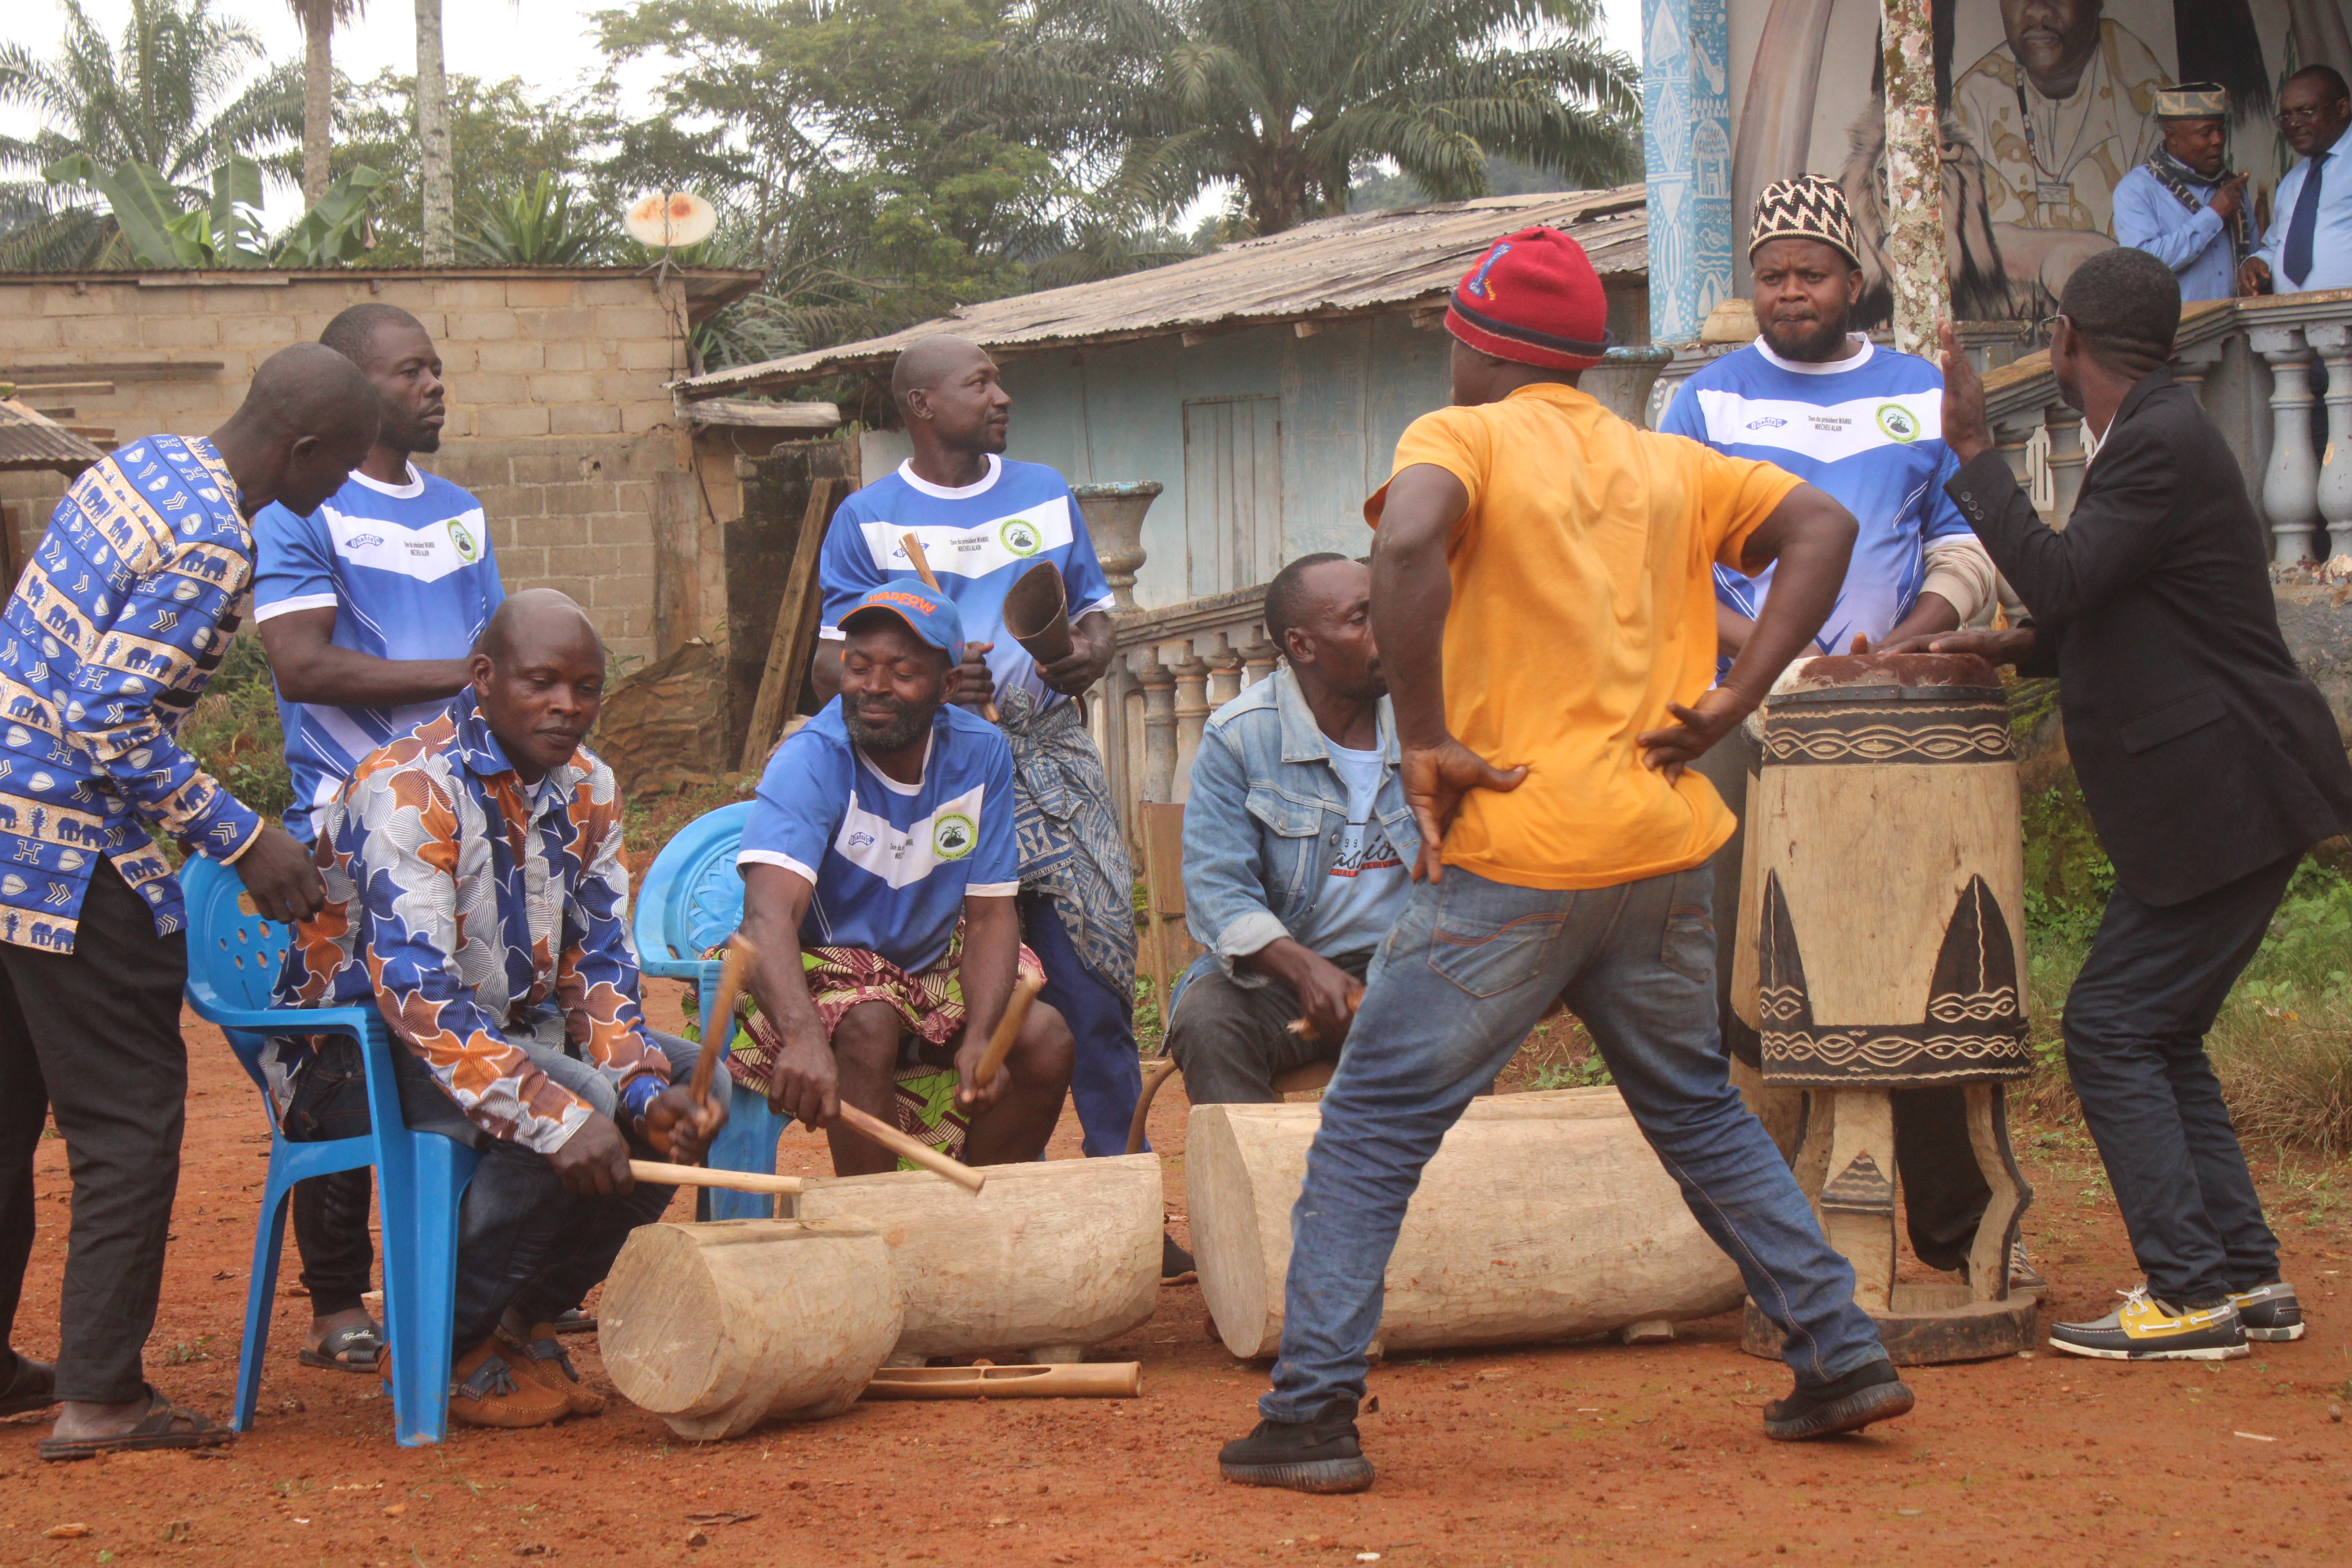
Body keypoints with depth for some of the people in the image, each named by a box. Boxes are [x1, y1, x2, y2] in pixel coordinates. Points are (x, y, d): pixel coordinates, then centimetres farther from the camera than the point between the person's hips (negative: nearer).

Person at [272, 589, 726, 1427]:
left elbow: (598, 965, 3)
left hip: (511, 1032, 8)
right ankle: (449, 1344, -13)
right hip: (357, 1054, -8)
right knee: (569, 1107, -30)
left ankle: (528, 1316, 3)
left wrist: (647, 1094, -18)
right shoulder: (405, 789, -22)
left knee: (690, 1087, -7)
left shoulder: (588, 788, 3)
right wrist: (559, 1114, -40)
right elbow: (415, 990, -32)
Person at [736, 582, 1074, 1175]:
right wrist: (804, 1036, -59)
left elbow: (990, 914, -7)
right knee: (869, 1026, -34)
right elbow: (769, 913, -40)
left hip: (934, 966, 5)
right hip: (817, 973, -5)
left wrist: (979, 1036, -27)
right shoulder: (813, 760, -24)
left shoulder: (980, 753, -9)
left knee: (1045, 1038, -17)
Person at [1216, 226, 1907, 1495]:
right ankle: (1841, 1355, 21)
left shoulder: (1462, 438, -2)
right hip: (1664, 855, 6)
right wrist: (1736, 696, 4)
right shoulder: (1664, 462, 15)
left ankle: (1312, 1415, -3)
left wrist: (1425, 740, -16)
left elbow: (1408, 545, -22)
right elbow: (1821, 525, 10)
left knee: (1372, 1131, 2)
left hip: (1513, 864, -6)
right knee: (1700, 1116, 23)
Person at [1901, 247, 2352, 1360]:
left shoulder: (2164, 446, -17)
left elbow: (2059, 580, -24)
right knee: (2155, 1034, 14)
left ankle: (2190, 1296, -5)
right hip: (2214, 798, 10)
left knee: (2113, 1030, -7)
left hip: (2228, 798, -10)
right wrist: (2017, 648, 10)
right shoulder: (2149, 436, 15)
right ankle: (2247, 1278, 18)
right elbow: (2107, 617, 23)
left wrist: (1972, 452, -20)